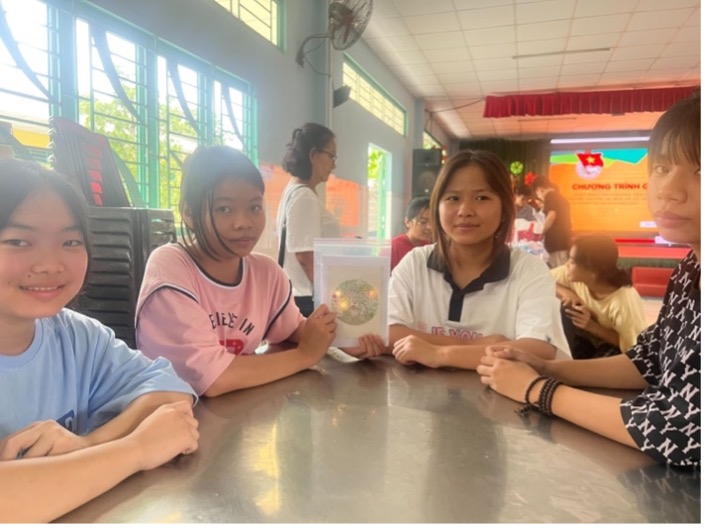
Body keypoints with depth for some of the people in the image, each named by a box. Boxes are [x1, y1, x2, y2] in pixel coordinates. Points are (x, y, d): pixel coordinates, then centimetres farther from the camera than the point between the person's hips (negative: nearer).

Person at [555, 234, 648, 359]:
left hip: (617, 352, -4)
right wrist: (565, 293, -30)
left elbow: (634, 348, -25)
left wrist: (593, 327, -34)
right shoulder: (575, 275, -21)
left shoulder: (624, 301, -34)